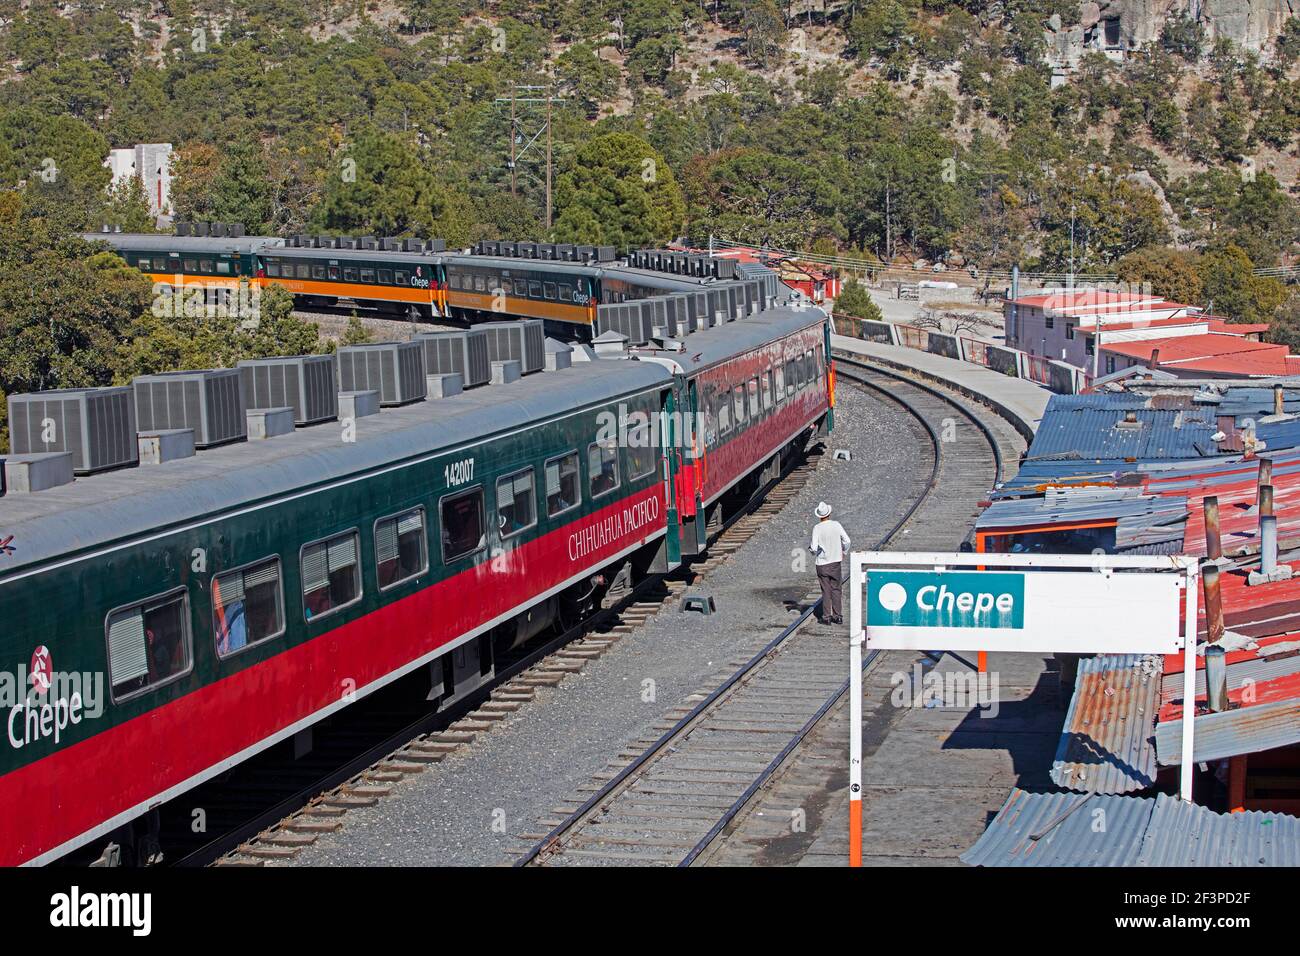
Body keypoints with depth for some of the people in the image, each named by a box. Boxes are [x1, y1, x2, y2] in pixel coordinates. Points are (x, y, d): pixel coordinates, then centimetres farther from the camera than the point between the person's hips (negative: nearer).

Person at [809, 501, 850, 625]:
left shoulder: (817, 528, -13)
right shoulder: (836, 525, -5)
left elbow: (814, 548, -15)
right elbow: (846, 540, -2)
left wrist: (811, 548, 8)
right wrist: (843, 552, 16)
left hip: (822, 563, -2)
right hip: (836, 561, 2)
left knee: (826, 591, 5)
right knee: (836, 589, 10)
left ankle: (826, 617, 5)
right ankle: (837, 616, 11)